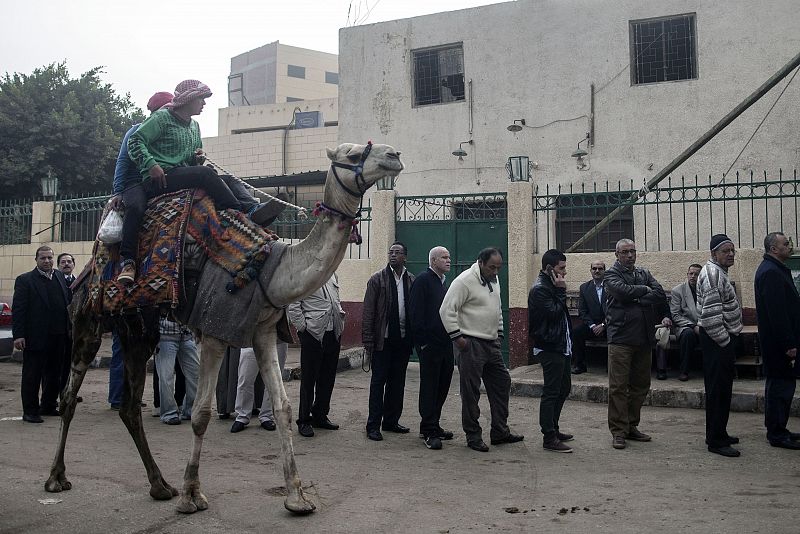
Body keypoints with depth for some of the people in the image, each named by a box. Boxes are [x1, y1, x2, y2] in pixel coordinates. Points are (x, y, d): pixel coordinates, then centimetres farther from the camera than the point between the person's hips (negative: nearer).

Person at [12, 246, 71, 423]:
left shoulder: (60, 276, 11)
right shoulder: (24, 280, -4)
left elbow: (67, 302, 12)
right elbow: (18, 309, -9)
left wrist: (69, 328, 5)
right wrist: (18, 335, -15)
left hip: (58, 336, 6)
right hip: (35, 337, -5)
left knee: (54, 374, 15)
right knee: (32, 375, 2)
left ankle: (48, 406, 29)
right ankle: (30, 411, 11)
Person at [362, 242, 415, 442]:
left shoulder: (412, 281, 7)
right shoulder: (377, 279, -1)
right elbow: (368, 312, -4)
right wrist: (368, 341, -9)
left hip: (403, 340, 3)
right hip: (383, 339, -3)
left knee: (397, 382, 11)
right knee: (378, 382, 1)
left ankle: (391, 421, 23)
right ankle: (373, 425, 6)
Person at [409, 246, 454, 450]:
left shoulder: (443, 282, 19)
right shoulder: (423, 280, -9)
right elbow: (417, 313, -15)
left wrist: (452, 337, 16)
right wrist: (422, 340, -19)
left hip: (445, 343, 9)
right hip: (429, 343, -9)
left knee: (442, 385, 12)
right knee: (429, 386, -3)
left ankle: (432, 425, 24)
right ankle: (429, 432, 3)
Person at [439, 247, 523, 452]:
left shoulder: (494, 280, 12)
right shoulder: (465, 281, -15)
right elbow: (447, 310, -18)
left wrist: (499, 333, 18)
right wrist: (457, 337, -19)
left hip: (492, 343, 9)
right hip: (471, 344, -9)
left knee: (502, 384, 12)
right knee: (471, 391, -1)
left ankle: (500, 432, 23)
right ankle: (473, 436, 10)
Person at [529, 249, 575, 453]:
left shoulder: (551, 286, 16)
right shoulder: (540, 289, -15)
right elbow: (554, 313, -22)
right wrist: (561, 291, -15)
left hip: (560, 347, 11)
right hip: (549, 348, -11)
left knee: (564, 388, 17)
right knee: (551, 392, -6)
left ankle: (553, 429, 28)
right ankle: (549, 438, -1)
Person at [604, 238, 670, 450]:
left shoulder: (644, 273, 16)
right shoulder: (612, 274, 0)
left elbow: (660, 295, 1)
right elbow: (623, 291, -19)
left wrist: (637, 300, -11)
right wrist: (645, 290, -4)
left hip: (644, 337, 6)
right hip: (621, 337, -6)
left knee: (641, 385, 12)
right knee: (618, 387, -4)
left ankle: (631, 426, 23)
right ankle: (618, 431, 2)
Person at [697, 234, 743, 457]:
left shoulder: (719, 272, 17)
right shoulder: (712, 274, -18)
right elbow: (711, 315, -24)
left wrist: (730, 339, 20)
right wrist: (725, 341, -19)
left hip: (723, 339, 11)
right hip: (717, 340, -11)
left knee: (721, 389, 17)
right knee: (718, 390, -7)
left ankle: (718, 433, 27)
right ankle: (716, 441, -2)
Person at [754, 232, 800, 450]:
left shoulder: (776, 269, 16)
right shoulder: (770, 272, -19)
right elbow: (777, 312, -23)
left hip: (780, 340, 11)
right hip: (778, 341, -11)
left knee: (780, 384, 15)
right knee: (781, 385, -5)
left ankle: (777, 430, 24)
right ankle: (776, 434, 3)